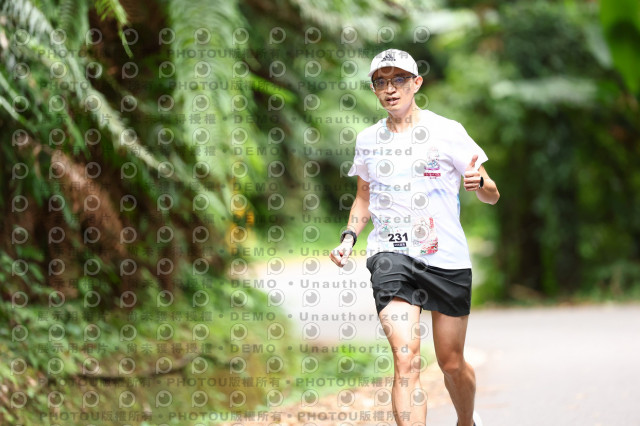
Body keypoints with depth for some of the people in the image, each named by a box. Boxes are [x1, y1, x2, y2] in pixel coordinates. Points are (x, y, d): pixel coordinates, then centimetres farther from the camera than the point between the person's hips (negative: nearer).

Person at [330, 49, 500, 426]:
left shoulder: (447, 131, -1)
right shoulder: (367, 140, 9)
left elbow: (492, 197, 1)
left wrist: (478, 182, -22)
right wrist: (349, 237, 8)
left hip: (447, 257, -1)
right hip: (390, 254, 1)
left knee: (452, 363, 11)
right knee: (406, 357, -19)